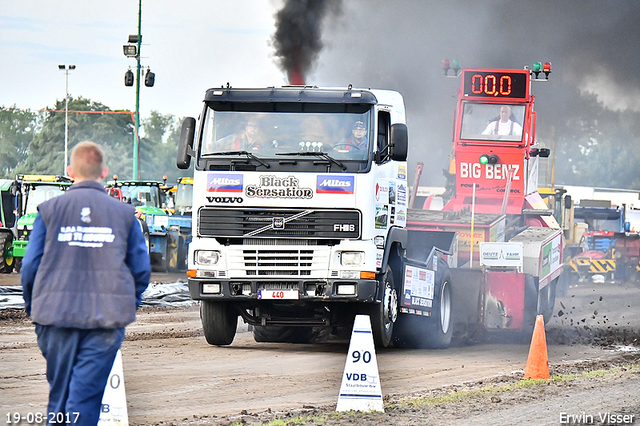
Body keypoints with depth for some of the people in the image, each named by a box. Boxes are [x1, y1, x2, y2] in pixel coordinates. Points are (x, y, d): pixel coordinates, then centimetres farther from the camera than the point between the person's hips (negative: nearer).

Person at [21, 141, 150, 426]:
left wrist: (33, 308, 15)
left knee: (58, 396, 12)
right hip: (106, 318, -1)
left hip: (56, 315, 1)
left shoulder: (50, 210, 2)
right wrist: (129, 306, 19)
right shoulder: (123, 213, 4)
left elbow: (30, 266, 1)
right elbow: (141, 269, 5)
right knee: (85, 401, -3)